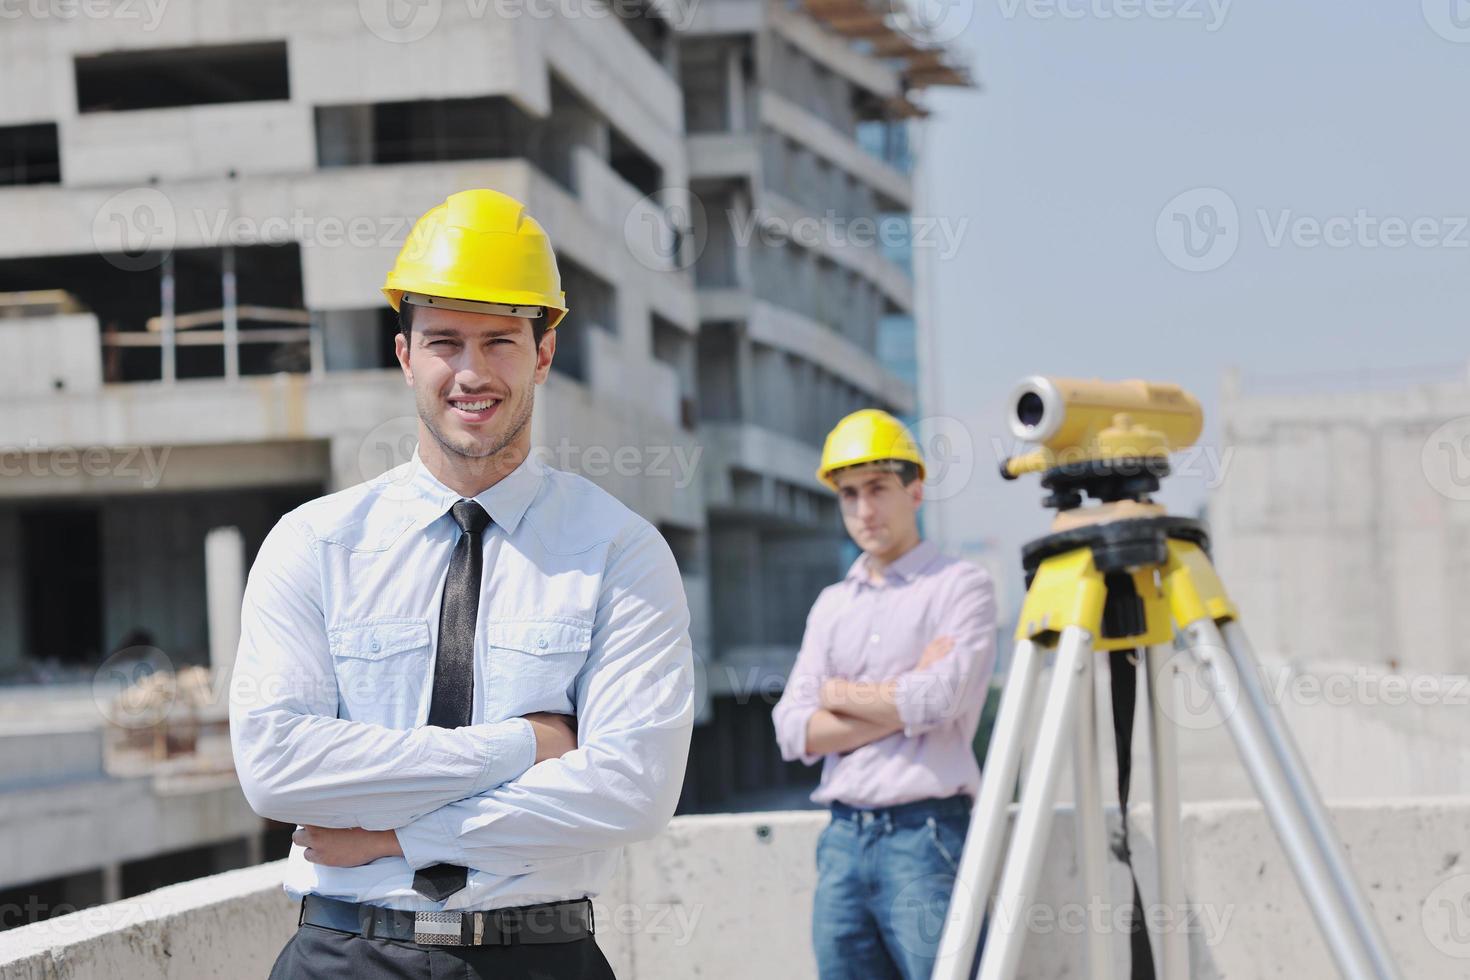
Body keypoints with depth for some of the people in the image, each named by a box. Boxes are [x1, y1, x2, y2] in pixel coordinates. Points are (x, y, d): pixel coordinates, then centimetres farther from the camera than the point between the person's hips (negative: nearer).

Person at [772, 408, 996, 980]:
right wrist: (901, 701, -5)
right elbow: (795, 732, 6)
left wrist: (843, 695, 1)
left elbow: (939, 700, -15)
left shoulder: (961, 587, 1)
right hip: (843, 841, 6)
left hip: (925, 835, -6)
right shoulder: (832, 605, 17)